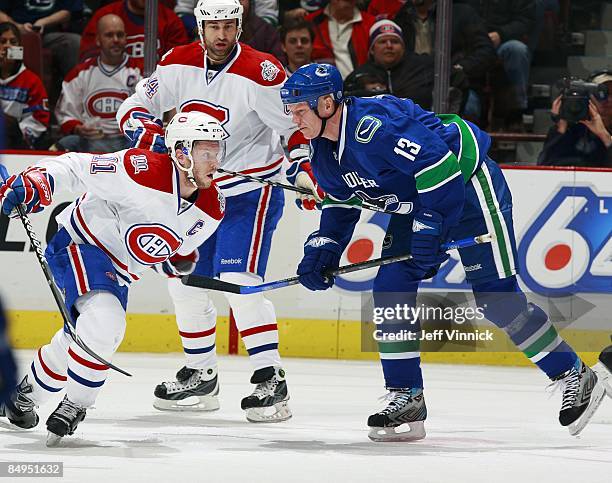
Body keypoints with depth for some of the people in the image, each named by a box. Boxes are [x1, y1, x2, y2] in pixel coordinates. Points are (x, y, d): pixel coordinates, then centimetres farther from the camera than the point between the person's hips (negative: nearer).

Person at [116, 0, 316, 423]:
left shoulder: (260, 74, -19)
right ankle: (200, 376, 25)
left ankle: (271, 380, -18)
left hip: (252, 190, -7)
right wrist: (147, 133, -24)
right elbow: (135, 107, -2)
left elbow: (296, 123, -12)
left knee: (239, 280, -20)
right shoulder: (179, 64, -4)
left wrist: (304, 173, -23)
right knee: (186, 280, 10)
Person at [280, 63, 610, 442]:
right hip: (415, 205, 10)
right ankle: (407, 399, 3)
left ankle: (576, 378, -1)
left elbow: (437, 162, -32)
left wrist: (429, 228, -29)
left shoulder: (373, 124, -29)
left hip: (468, 186, -10)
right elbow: (340, 206, 17)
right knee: (390, 291, -2)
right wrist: (321, 250, 3)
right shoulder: (323, 151, 2)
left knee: (496, 296, -11)